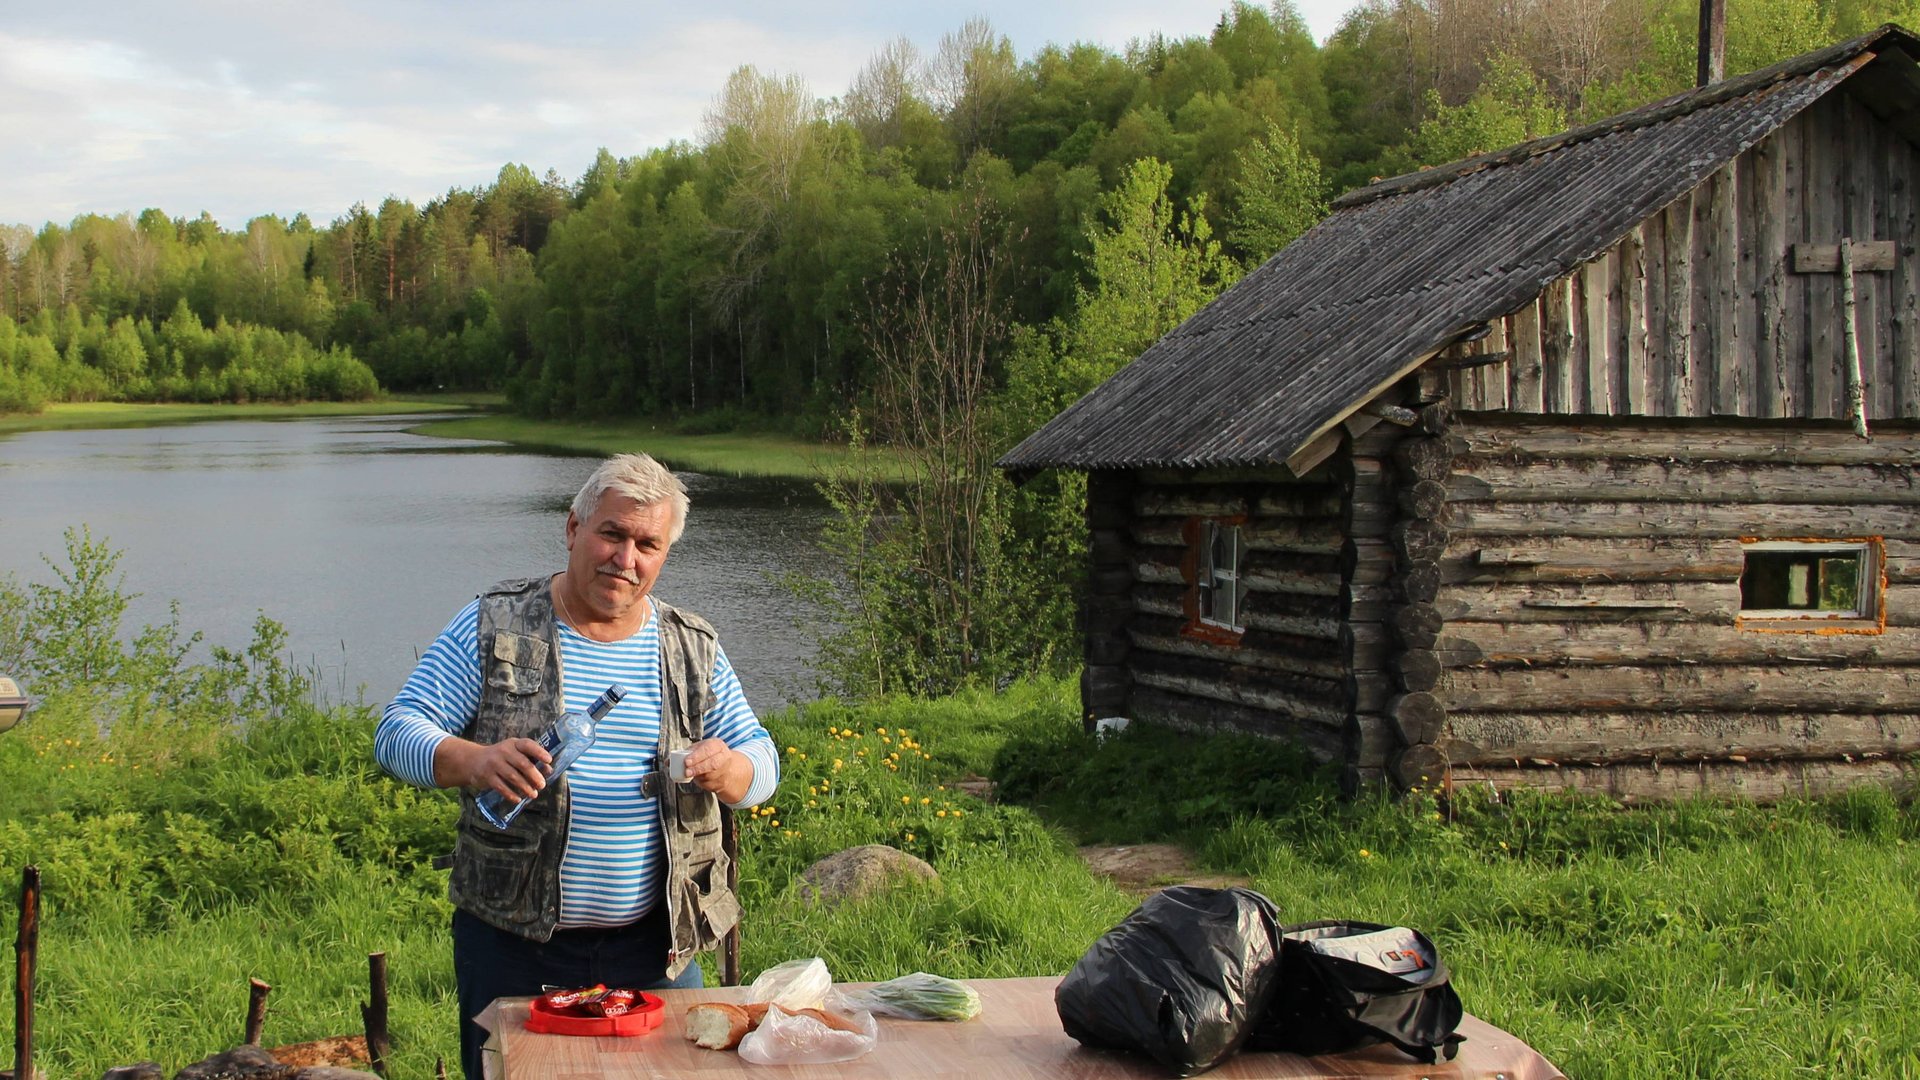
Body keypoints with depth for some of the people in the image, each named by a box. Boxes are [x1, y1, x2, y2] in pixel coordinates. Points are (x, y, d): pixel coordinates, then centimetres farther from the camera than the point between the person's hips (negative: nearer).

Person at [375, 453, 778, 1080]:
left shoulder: (693, 649, 8)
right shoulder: (492, 628, 0)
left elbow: (762, 760, 10)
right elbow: (397, 733, -5)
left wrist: (728, 770, -14)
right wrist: (472, 761, -26)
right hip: (514, 942, -2)